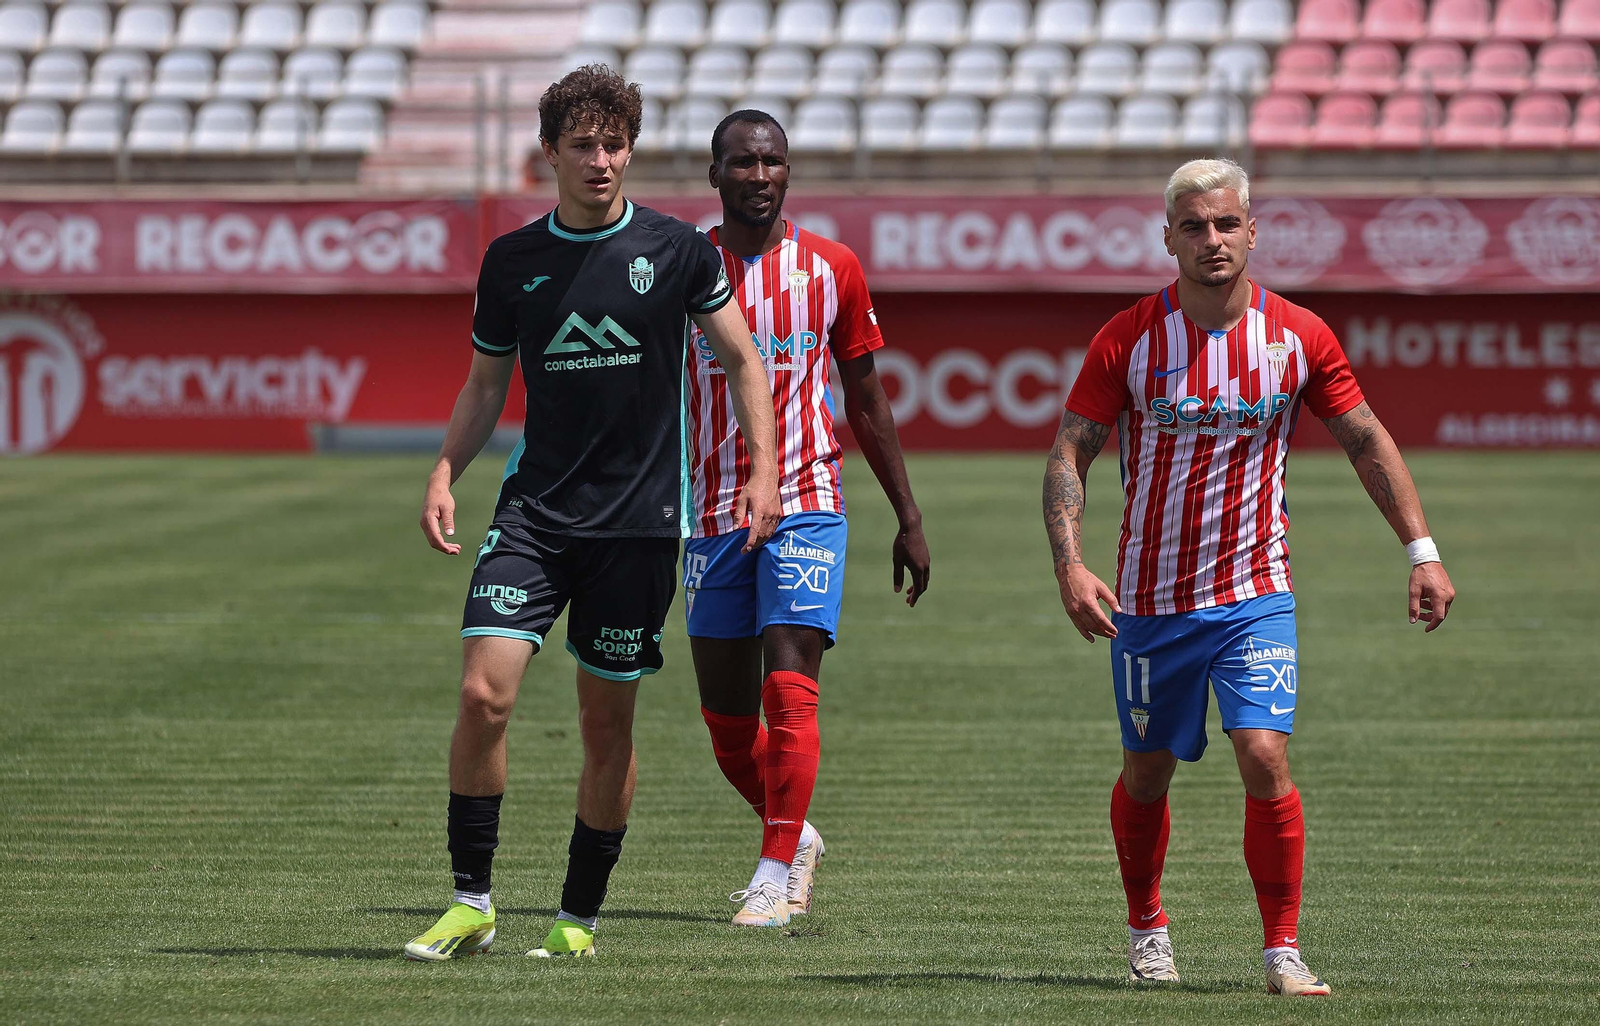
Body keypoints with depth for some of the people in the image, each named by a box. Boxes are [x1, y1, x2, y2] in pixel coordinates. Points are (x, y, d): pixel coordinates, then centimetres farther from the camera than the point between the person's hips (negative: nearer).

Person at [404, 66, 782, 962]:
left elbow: (742, 360, 8)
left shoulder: (678, 250, -1)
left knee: (608, 723, 4)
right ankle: (472, 903, -4)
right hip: (535, 510, 1)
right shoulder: (512, 262, 5)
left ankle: (580, 917, 16)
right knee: (484, 693, -14)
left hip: (640, 519, -1)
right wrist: (446, 472, 0)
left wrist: (764, 472, -2)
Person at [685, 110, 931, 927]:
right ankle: (796, 839, 30)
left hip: (806, 502, -2)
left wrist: (908, 517, 11)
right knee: (726, 719, 7)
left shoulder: (832, 269, 3)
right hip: (713, 514, 2)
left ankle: (775, 875, -15)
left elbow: (866, 401, 11)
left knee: (789, 691, -17)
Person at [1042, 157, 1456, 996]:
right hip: (1148, 601, 0)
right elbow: (1069, 453, -6)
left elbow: (1368, 442, 4)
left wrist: (1423, 551, -3)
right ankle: (1146, 927, 35)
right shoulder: (1129, 338, -8)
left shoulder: (1297, 336, -5)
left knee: (1264, 757, -16)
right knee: (1147, 773, 10)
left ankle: (1283, 951, -6)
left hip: (1254, 595, 0)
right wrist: (1069, 562, -20)